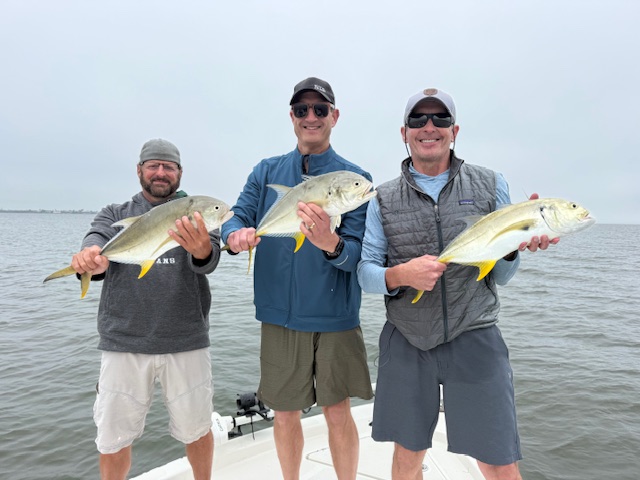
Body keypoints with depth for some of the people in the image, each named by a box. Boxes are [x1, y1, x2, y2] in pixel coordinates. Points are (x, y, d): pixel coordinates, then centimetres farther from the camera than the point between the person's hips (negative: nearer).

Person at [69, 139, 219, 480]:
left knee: (196, 430, 13)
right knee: (112, 440, 11)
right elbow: (97, 238, -9)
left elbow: (211, 258, -14)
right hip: (123, 341, 1)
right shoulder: (115, 215, 11)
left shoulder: (195, 214, 4)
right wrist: (90, 257, -33)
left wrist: (200, 249, -38)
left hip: (186, 342, 0)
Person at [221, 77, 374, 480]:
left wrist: (330, 243, -33)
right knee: (285, 413, 14)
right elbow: (236, 217, 1)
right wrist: (236, 235, -23)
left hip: (335, 317, -2)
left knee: (338, 412, 6)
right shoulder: (266, 171, 6)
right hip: (279, 315, 2)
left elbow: (359, 253, -11)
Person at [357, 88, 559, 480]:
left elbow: (499, 277, 7)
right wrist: (399, 275, -20)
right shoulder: (384, 200, 4)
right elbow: (365, 272, 0)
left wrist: (515, 245, -14)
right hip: (405, 344, 1)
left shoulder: (491, 184, 4)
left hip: (474, 340, 0)